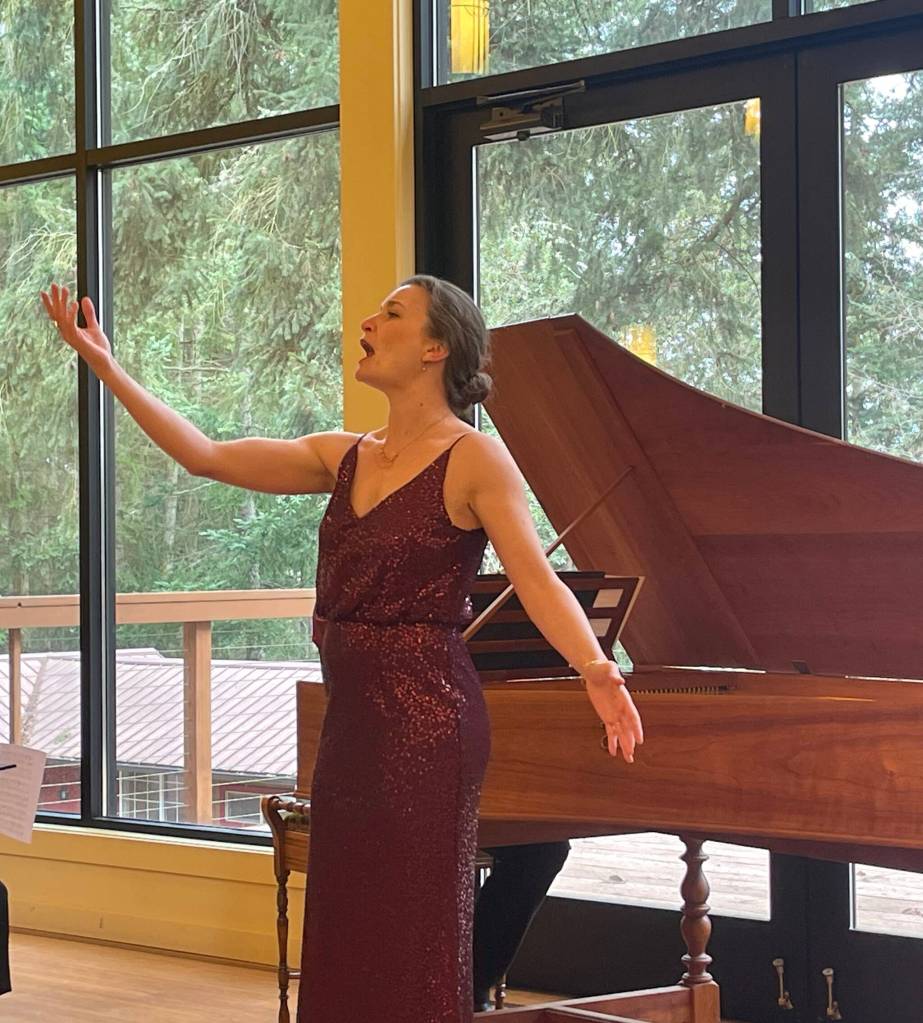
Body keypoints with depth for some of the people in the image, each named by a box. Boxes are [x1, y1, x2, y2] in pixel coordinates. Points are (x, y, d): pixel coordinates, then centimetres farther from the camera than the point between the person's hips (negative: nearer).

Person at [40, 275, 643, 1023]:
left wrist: (599, 674, -33)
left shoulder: (474, 459, -8)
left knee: (414, 939, -3)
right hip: (352, 716, 7)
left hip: (426, 717, -7)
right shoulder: (345, 458, 12)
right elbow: (206, 456, 11)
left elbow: (538, 581, -16)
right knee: (347, 935, 12)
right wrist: (106, 367, 11)